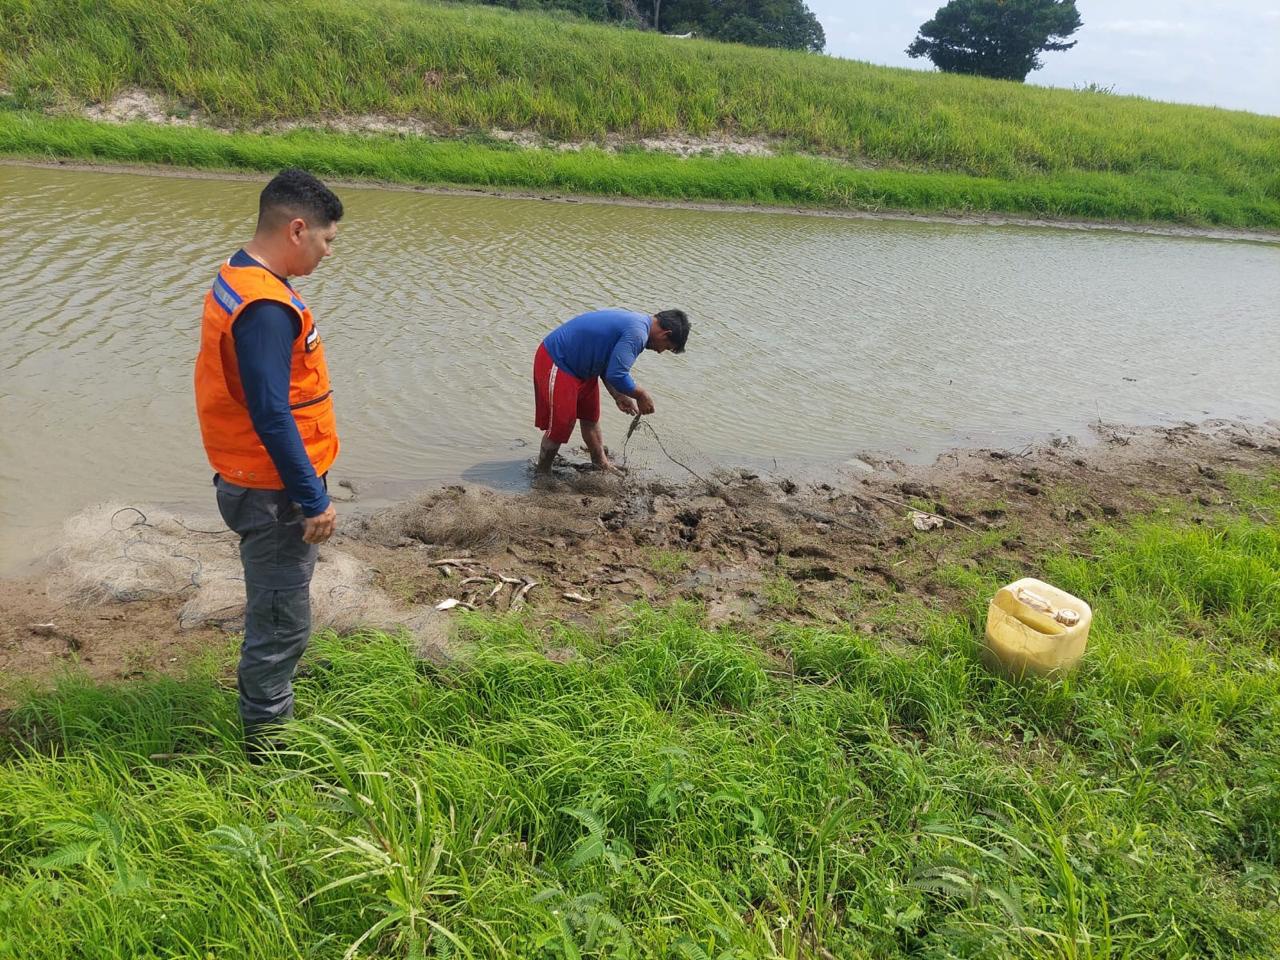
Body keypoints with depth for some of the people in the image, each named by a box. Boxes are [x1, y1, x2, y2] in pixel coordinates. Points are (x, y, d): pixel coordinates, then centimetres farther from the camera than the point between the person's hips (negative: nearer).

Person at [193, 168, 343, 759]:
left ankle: (265, 704, 43)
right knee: (281, 624, 4)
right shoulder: (265, 307, -25)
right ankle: (268, 745, 19)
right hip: (273, 494, -10)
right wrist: (314, 500, -20)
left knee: (274, 616, 25)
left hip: (259, 484, 10)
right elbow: (271, 416, -26)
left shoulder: (240, 280, 9)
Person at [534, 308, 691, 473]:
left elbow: (605, 364, 16)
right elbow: (616, 376, -29)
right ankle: (541, 475, 16)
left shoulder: (636, 322, 7)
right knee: (560, 427, -3)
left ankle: (603, 465, 38)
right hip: (555, 363, -11)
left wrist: (618, 396, 13)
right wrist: (641, 395, -13)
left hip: (578, 365, 11)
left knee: (590, 417, 22)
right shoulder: (637, 333, -25)